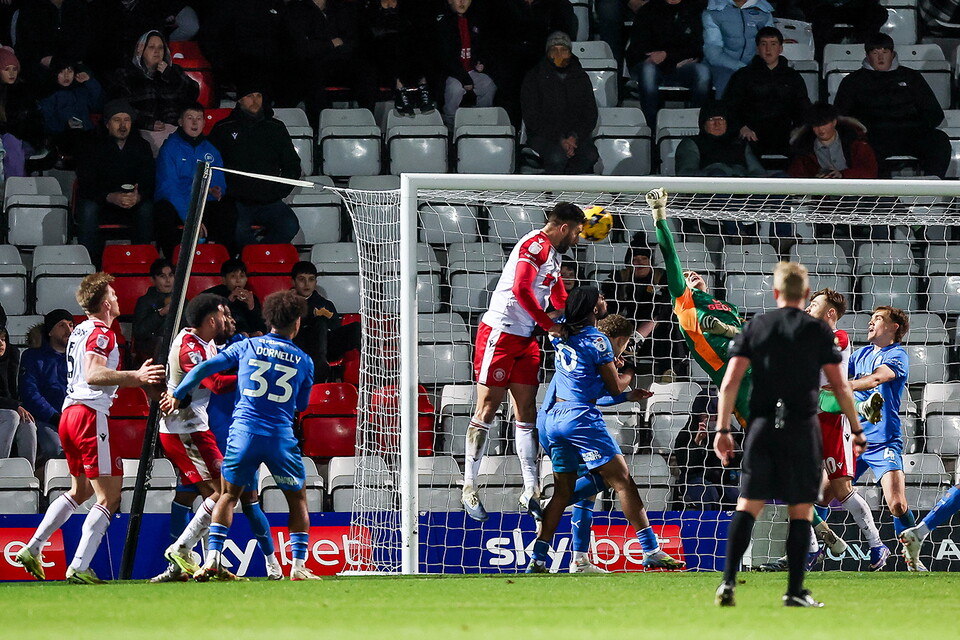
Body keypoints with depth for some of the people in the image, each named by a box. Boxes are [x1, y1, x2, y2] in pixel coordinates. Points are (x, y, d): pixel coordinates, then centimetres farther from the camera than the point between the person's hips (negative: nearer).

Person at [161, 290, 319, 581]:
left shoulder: (247, 346, 7)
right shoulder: (304, 361, 7)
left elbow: (205, 368, 5)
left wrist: (177, 395, 15)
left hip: (244, 432, 1)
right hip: (282, 437, -1)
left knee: (229, 494, 15)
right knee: (297, 499, 15)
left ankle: (212, 558, 1)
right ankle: (299, 565, 5)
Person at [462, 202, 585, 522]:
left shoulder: (552, 254, 17)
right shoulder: (535, 245, -14)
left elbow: (562, 302, 26)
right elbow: (521, 290, -26)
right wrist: (549, 325, -21)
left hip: (526, 339, 10)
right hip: (500, 334, -10)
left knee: (527, 413, 6)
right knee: (487, 409, -6)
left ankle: (530, 491, 6)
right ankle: (469, 488, -3)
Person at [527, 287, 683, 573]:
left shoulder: (562, 334, 9)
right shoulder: (597, 340, -9)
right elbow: (615, 388, -3)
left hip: (553, 418, 7)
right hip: (582, 418, -7)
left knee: (563, 491, 14)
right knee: (623, 481, -6)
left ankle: (537, 559, 10)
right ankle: (650, 549, -13)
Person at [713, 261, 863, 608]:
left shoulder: (755, 327, 7)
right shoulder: (818, 331, 1)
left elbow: (730, 383, 0)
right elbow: (841, 387, 0)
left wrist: (722, 429, 3)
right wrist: (857, 430, 11)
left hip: (761, 426, 2)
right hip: (802, 429, -2)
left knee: (748, 504, 3)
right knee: (801, 510, 4)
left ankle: (728, 581, -10)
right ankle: (795, 591, 3)